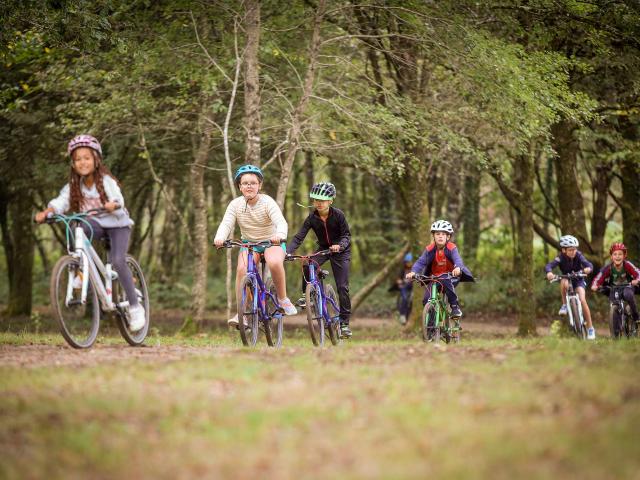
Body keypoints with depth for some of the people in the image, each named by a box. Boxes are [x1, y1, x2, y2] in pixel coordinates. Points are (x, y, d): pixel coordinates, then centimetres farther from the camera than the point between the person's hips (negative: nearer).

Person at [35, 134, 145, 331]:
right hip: (96, 224, 4)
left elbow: (118, 199, -32)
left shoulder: (106, 180, -17)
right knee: (77, 231, -31)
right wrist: (46, 212, -35)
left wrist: (112, 205, -55)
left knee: (117, 260, -25)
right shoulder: (74, 185, -4)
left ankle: (135, 307, -14)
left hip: (117, 224, -4)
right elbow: (61, 201, -16)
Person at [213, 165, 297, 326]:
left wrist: (279, 235, -52)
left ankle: (283, 298, -12)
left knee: (275, 263, -35)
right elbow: (226, 224, -17)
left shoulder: (267, 202, -16)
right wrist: (219, 238, -40)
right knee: (242, 269, -26)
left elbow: (281, 222, -29)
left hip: (272, 242, -2)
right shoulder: (236, 204, -8)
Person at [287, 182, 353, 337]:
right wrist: (287, 252, -33)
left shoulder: (338, 215, -19)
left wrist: (339, 245, -37)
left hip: (341, 251, -2)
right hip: (323, 249, 2)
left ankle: (344, 322, 1)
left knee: (342, 287, -8)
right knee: (307, 266, -29)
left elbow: (347, 235, -15)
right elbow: (299, 237, -18)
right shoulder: (312, 218, -14)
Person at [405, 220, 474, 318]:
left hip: (451, 276, -3)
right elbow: (421, 262, -18)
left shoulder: (451, 248, -17)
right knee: (427, 300, -14)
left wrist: (458, 268, -58)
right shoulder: (430, 249, -11)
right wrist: (413, 272, -39)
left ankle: (455, 307, -21)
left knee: (446, 282, -37)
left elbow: (457, 259, -33)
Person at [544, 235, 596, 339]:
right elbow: (549, 265, -38)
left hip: (578, 280, 0)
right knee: (564, 283, -37)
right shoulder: (561, 257, -23)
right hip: (567, 279, 0)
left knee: (582, 300, -22)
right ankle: (564, 305, -13)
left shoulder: (578, 255, -21)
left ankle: (590, 328, -11)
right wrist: (549, 272, -61)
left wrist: (588, 269, -57)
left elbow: (589, 264, -33)